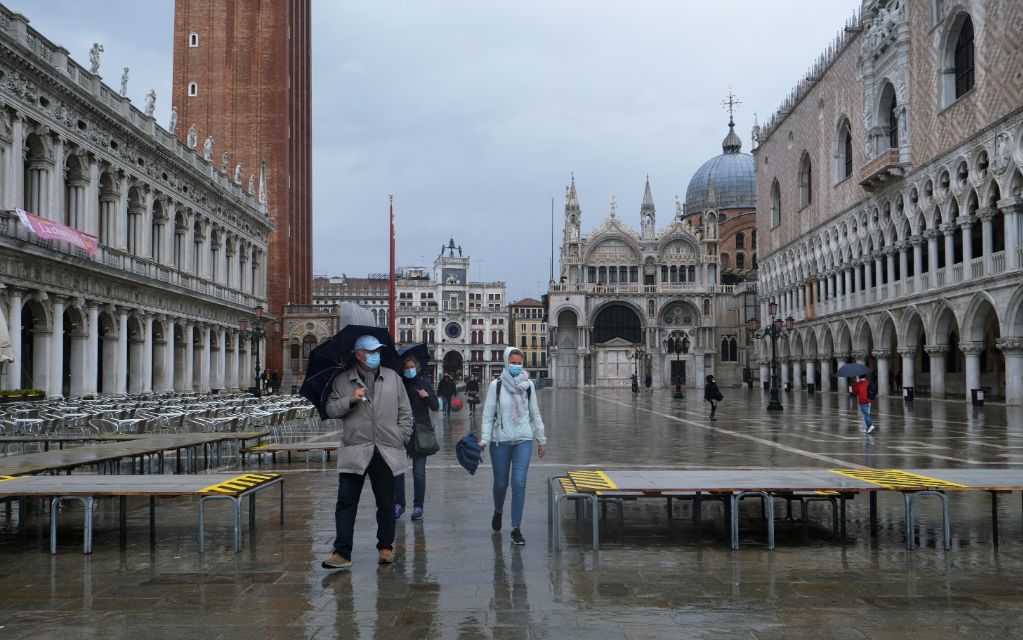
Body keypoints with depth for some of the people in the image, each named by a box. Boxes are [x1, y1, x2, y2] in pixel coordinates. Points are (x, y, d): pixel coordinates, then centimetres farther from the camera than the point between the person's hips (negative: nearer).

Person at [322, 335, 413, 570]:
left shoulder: (393, 378, 10)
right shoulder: (342, 381, 6)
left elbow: (405, 411, 11)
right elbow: (330, 409, 3)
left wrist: (403, 436, 3)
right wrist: (350, 400, -13)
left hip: (386, 452, 1)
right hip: (354, 451, -1)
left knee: (386, 504, 10)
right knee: (346, 503, -3)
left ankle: (385, 548, 23)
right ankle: (342, 553, 1)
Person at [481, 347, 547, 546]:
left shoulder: (528, 385, 3)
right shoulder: (496, 385, -4)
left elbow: (535, 414, 10)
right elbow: (488, 414, -4)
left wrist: (541, 439, 12)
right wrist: (484, 439, -13)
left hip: (524, 440, 1)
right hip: (500, 441, -1)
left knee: (519, 483, -8)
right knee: (500, 483, 10)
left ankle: (516, 529, -1)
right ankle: (498, 511, 43)